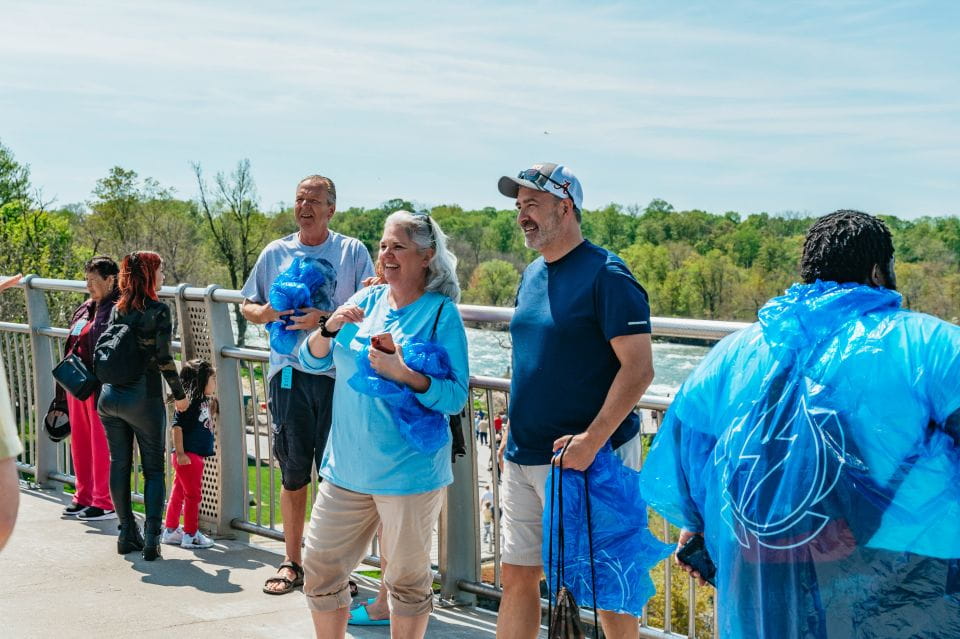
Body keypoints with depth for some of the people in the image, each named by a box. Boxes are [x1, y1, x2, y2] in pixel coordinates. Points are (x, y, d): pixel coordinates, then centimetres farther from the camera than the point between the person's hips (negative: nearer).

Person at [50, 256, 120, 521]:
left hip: (101, 387, -9)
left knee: (101, 443, -2)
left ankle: (105, 503, 7)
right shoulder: (84, 310, 16)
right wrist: (61, 398, 20)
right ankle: (84, 497, 27)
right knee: (80, 442, 15)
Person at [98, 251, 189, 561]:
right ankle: (151, 539, -3)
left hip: (110, 396, 5)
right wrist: (179, 394, -2)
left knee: (119, 465, 12)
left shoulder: (116, 310, 8)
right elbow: (163, 358, -13)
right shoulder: (158, 310, -10)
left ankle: (127, 534, 18)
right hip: (144, 398, -5)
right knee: (153, 469, 4)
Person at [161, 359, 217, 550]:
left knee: (179, 493, 16)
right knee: (193, 495, -2)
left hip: (197, 455, 9)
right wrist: (180, 453, -22)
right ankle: (190, 534, 7)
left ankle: (170, 531, 25)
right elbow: (177, 427, -20)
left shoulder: (204, 402, 12)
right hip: (187, 456, -9)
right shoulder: (188, 403, -16)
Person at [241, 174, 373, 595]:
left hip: (337, 373, -2)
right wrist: (265, 312, -4)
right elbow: (247, 306, 18)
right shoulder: (275, 252, 13)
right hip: (288, 372, 3)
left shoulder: (352, 251, 4)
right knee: (293, 472, 9)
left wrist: (326, 320, -18)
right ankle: (292, 562, 20)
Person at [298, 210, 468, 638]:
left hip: (409, 470, -5)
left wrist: (402, 373, -24)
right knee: (320, 568, 11)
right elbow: (312, 360, 8)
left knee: (407, 580, 8)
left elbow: (456, 396, -13)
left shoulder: (442, 313, -7)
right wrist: (331, 326, -10)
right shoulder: (367, 300, 8)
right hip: (347, 465, 5)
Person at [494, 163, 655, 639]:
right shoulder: (532, 274, 12)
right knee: (517, 578, 12)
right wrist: (512, 432, 16)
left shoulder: (605, 275, -13)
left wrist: (592, 440, -25)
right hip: (523, 458, 8)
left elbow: (639, 369, -18)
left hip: (587, 458, -8)